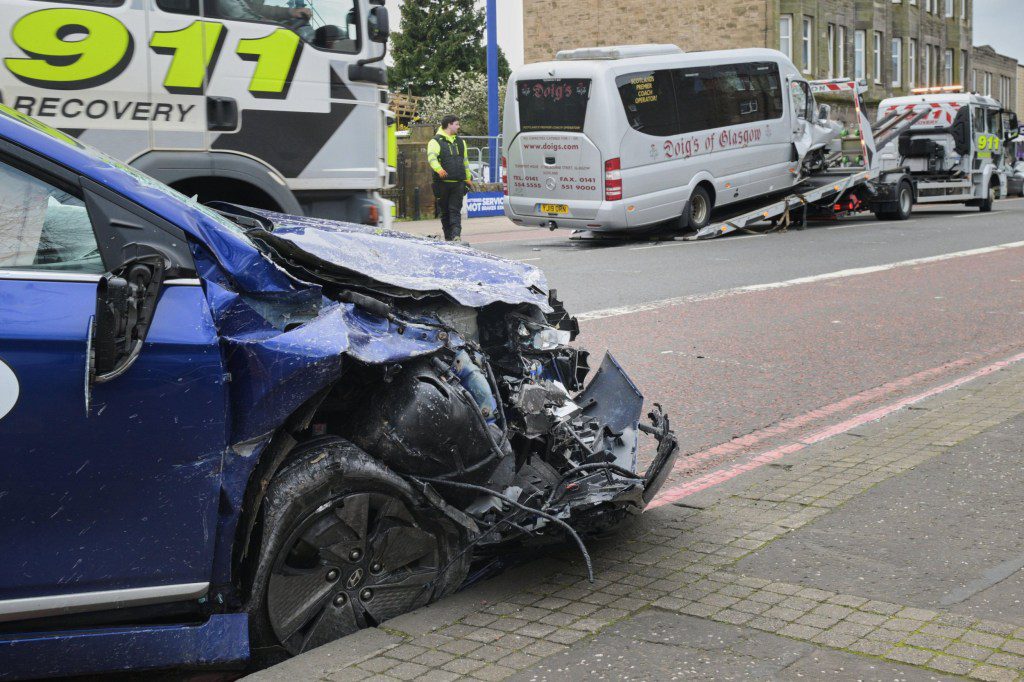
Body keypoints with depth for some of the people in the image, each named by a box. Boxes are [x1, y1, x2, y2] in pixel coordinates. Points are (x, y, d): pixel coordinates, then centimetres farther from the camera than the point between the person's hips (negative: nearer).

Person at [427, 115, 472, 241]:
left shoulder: (460, 142, 20)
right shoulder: (435, 141, -1)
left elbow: (465, 161, 28)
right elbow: (431, 157, -19)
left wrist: (468, 178, 27)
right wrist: (439, 169, -38)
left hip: (458, 182, 3)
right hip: (443, 182, -3)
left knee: (455, 209, -8)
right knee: (444, 211, 5)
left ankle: (456, 234, -18)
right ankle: (448, 236, 12)